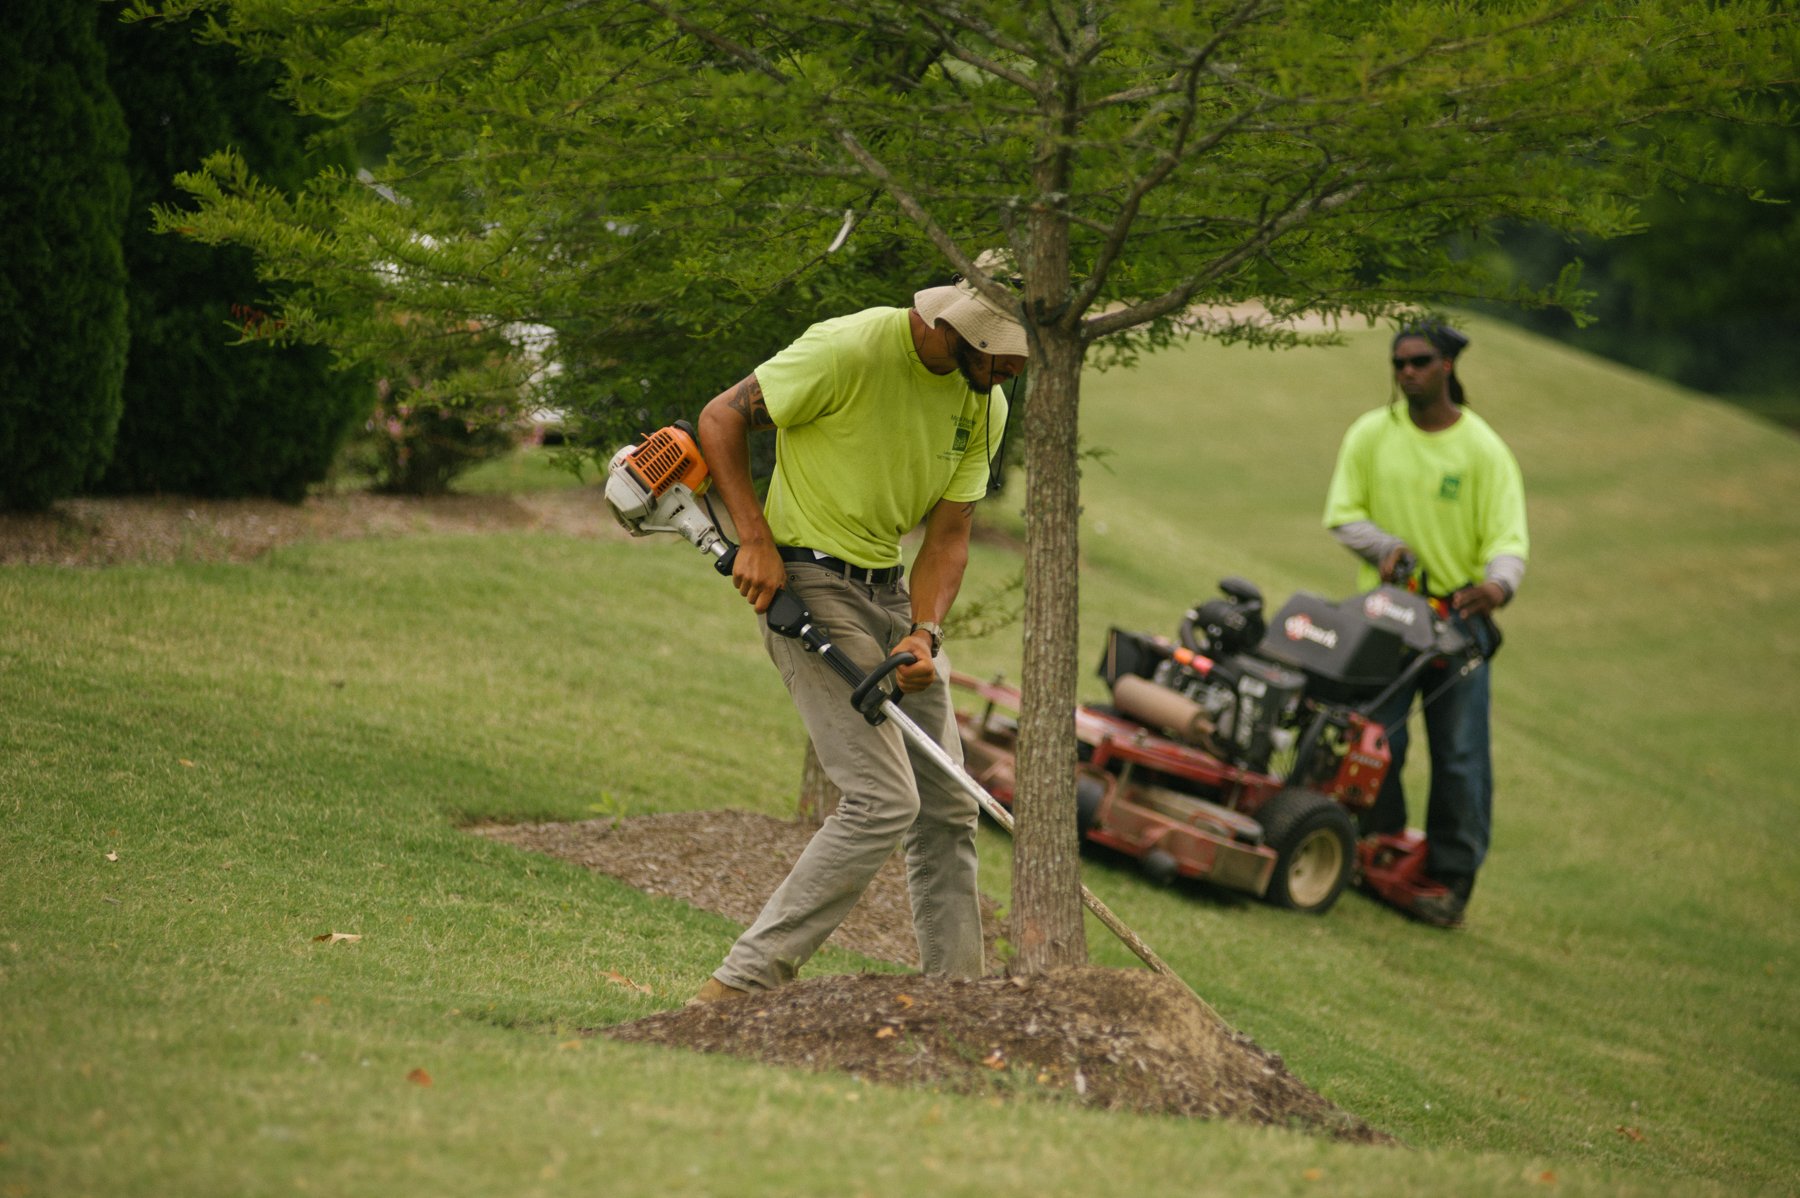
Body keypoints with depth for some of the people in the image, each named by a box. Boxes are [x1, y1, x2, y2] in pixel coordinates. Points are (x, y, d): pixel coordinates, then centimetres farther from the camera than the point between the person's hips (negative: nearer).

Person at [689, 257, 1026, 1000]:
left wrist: (923, 634, -13)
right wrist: (755, 539, -18)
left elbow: (948, 535, 4)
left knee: (948, 807, 8)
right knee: (884, 800, -17)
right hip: (807, 584, -8)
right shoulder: (851, 350, -20)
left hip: (894, 594, 8)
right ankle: (742, 984, -13)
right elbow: (721, 418, -11)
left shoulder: (986, 407, 2)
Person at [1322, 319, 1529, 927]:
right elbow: (1341, 513, 5)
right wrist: (1386, 547, -14)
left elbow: (1508, 536, -8)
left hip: (1458, 612, -1)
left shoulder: (1483, 449, -3)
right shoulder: (1371, 434, 3)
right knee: (1375, 741, -4)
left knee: (1461, 755, -3)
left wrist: (1498, 584, -29)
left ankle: (1450, 877, 5)